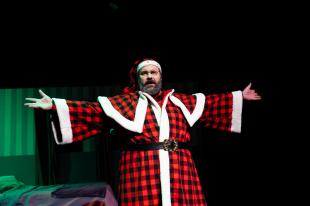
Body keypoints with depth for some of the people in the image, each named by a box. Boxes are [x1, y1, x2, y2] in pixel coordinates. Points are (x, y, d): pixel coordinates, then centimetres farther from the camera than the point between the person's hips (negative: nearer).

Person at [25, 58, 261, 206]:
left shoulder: (178, 100, 18)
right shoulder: (124, 102, 9)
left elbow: (210, 104, 26)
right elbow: (93, 110, 2)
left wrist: (239, 97, 30)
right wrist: (54, 105, -6)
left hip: (178, 170, 3)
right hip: (141, 170, -3)